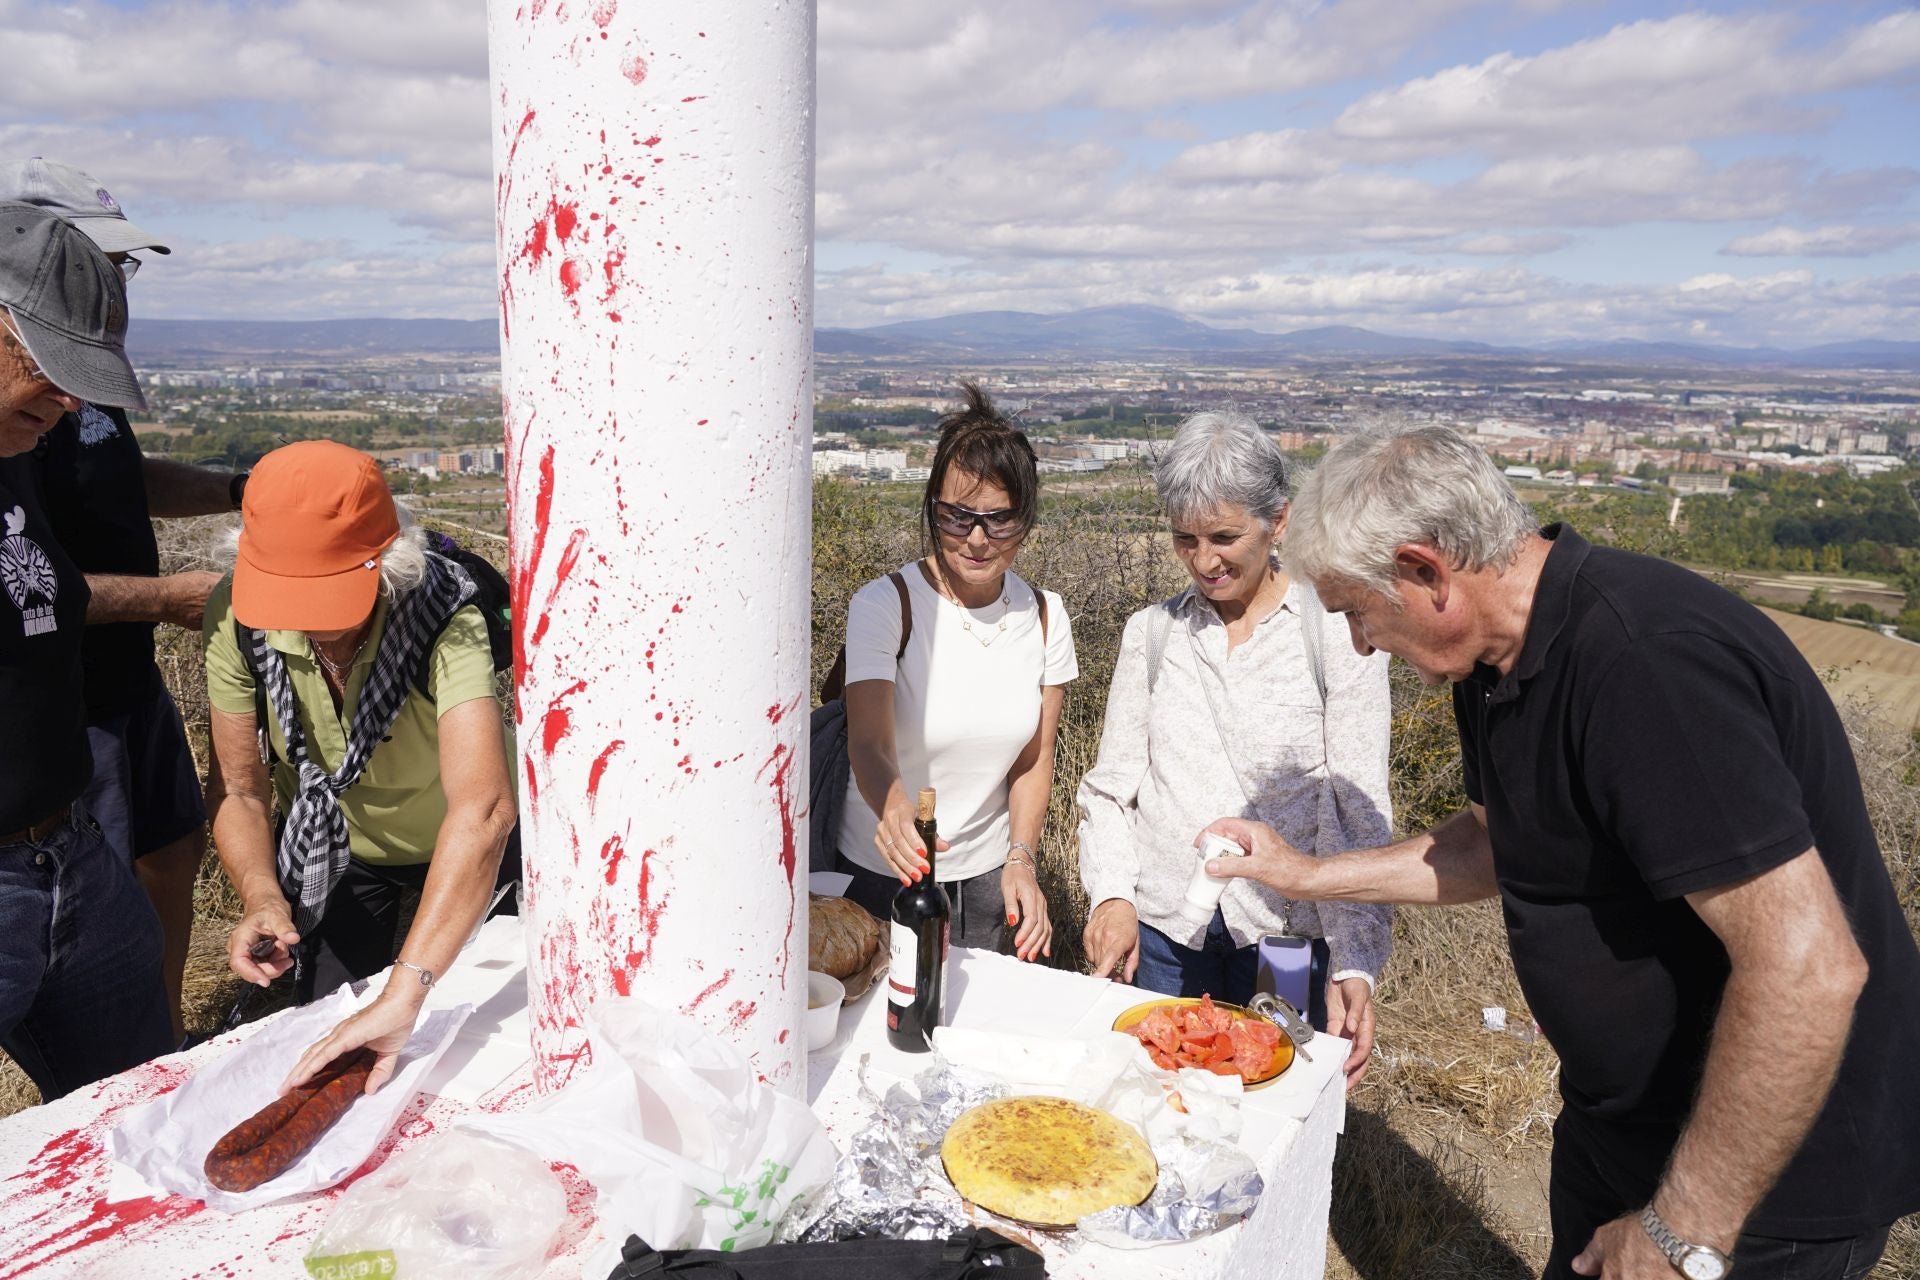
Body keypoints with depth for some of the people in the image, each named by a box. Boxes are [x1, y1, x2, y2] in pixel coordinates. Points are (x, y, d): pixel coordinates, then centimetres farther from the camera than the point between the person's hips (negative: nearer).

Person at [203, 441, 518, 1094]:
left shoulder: (444, 617, -40)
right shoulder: (236, 613, -26)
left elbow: (483, 808, -54)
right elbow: (237, 791, -16)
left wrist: (404, 992, -61)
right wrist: (263, 899, -36)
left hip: (459, 855, -3)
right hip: (330, 853, 3)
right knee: (329, 1057, 14)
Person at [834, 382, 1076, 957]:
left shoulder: (1044, 616, -5)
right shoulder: (884, 605, -18)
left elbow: (1034, 760, 0)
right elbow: (868, 744, -29)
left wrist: (1021, 859, -14)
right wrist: (893, 809, -50)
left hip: (988, 872, 3)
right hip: (882, 872, -3)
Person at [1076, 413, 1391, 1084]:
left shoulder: (1338, 634, -5)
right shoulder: (1151, 632, 5)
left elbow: (1359, 814, -6)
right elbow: (1110, 785, 6)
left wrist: (1354, 965, -13)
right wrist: (1111, 894, -10)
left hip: (1290, 935, -2)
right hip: (1165, 929, 3)